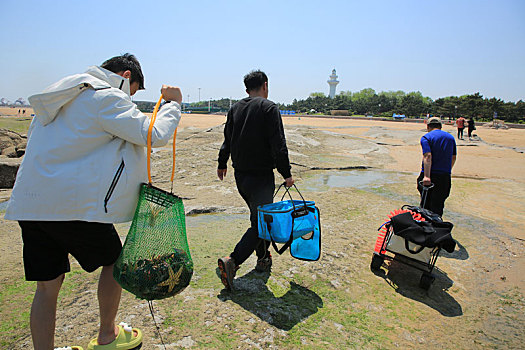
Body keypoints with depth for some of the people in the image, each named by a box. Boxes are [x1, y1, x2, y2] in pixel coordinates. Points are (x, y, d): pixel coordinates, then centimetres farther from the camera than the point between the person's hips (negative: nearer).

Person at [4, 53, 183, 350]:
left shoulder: (61, 98, 19)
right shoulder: (107, 98, -9)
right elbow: (154, 134, -15)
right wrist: (173, 103, 0)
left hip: (29, 202, 8)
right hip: (74, 204, -8)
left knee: (48, 284, 14)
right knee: (113, 261, 13)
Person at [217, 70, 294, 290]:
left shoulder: (235, 109, 10)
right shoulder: (269, 108, -9)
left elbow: (227, 140, 18)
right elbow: (278, 145, -15)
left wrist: (222, 164, 30)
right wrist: (286, 173, -9)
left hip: (240, 175, 8)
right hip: (260, 176, -7)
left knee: (259, 216, 21)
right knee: (260, 222, -4)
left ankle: (263, 259, 28)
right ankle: (232, 261, -15)